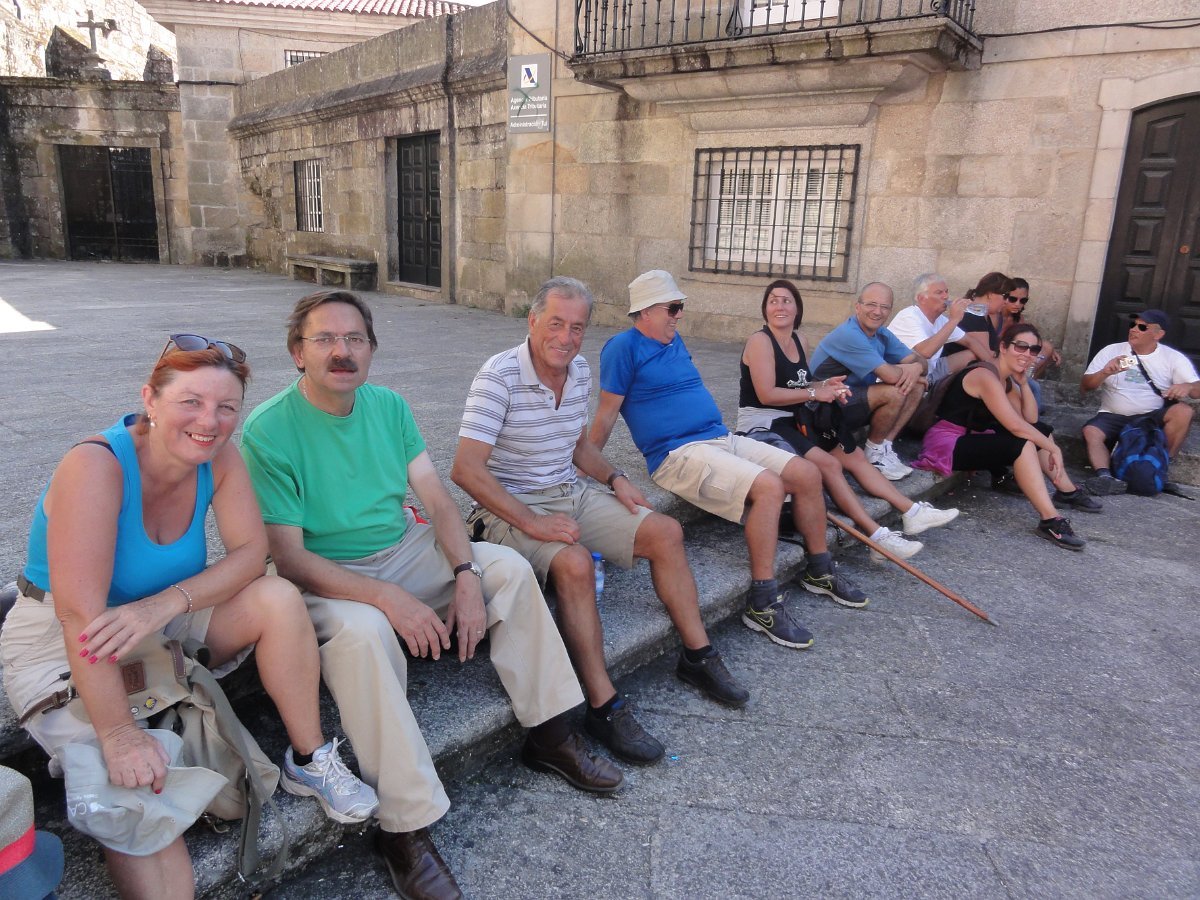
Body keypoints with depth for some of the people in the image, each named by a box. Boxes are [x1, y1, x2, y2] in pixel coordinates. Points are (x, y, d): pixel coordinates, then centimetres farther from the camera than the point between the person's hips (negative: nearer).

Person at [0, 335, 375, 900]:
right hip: (63, 647, -4)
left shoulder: (219, 458, -11)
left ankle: (310, 761, -6)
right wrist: (119, 733, -34)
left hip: (165, 624, 5)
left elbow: (250, 552, -15)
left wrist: (166, 603, -32)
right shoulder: (95, 466, -28)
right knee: (136, 787, -27)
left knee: (277, 599, -19)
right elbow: (82, 614, -31)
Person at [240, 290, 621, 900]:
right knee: (363, 631, -37)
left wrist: (467, 576, -17)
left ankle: (549, 734, 2)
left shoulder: (388, 405, 2)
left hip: (404, 551, 6)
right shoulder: (269, 430, -15)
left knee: (509, 567, -9)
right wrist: (389, 599, -29)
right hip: (325, 577, -6)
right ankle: (405, 829, -24)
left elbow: (437, 499, -1)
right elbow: (289, 557, -20)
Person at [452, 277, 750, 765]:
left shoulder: (580, 371, 4)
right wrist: (532, 523, -28)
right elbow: (466, 469, -26)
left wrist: (615, 477, 2)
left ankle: (697, 656, 12)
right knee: (575, 563, -35)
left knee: (666, 532, -1)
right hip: (511, 507, -7)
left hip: (571, 495, 8)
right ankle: (603, 707, -24)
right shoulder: (499, 376, -19)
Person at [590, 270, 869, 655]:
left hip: (722, 438, 9)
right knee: (768, 486, -30)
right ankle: (762, 604, -21)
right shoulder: (624, 347, -8)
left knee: (808, 474, -1)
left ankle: (819, 570, 17)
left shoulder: (674, 340, 18)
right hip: (679, 453, -9)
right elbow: (606, 413, -9)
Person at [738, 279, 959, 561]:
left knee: (853, 454, 2)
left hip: (793, 421, 9)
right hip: (762, 427, -9)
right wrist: (815, 393, -13)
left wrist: (823, 385, -1)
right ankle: (877, 536, -24)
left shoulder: (799, 341, 12)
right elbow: (767, 394, -20)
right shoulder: (760, 341, -13)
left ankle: (912, 512, 5)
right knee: (828, 463, -25)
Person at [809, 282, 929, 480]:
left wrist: (916, 369, -18)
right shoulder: (849, 335, -23)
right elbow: (890, 375, -29)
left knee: (918, 386, 2)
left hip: (855, 400, 10)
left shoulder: (882, 334, 6)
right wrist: (907, 369, -6)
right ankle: (875, 450, -4)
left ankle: (885, 444, -1)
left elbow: (921, 360, 6)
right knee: (894, 391, -26)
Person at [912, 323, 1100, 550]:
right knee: (1022, 445, -28)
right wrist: (1053, 448, -16)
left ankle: (1066, 491, 27)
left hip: (973, 438, 11)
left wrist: (1023, 383, 0)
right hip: (949, 444, -11)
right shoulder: (986, 376, -20)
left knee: (1041, 430, 15)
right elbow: (1016, 426, -25)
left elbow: (1031, 420, 9)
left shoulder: (1007, 380, 11)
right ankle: (1050, 520, -28)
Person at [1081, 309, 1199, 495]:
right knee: (1091, 431, -29)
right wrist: (1105, 372, -20)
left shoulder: (1173, 358, 3)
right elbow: (1085, 386, 0)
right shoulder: (1111, 351, 4)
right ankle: (1104, 476, -46)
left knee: (1183, 411, -27)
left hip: (1153, 418, 0)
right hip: (1113, 417, 0)